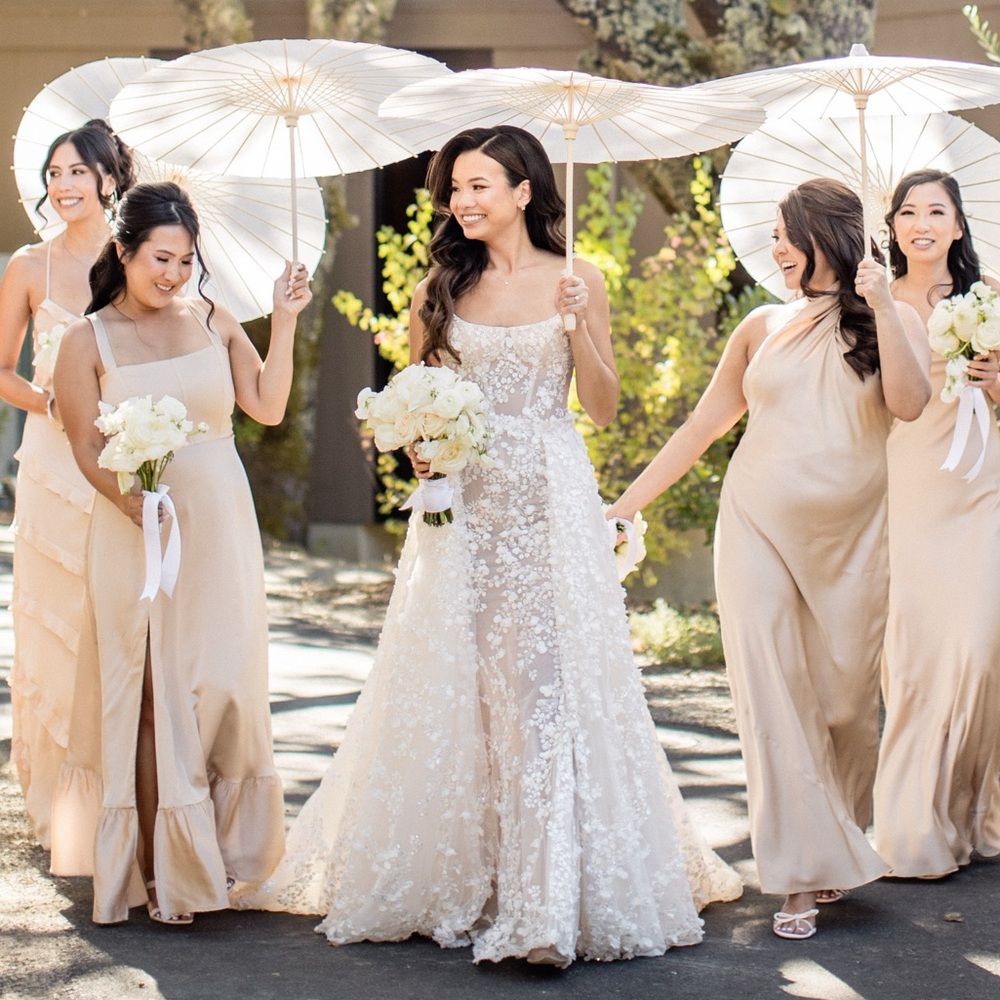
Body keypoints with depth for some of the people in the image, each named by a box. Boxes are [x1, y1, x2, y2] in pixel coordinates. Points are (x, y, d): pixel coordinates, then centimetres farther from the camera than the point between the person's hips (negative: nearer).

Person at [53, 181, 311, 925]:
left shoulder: (212, 323, 8)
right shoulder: (89, 341, 0)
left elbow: (268, 406, 4)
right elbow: (88, 449, -5)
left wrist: (284, 323, -3)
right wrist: (145, 512, -19)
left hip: (220, 528, 2)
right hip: (135, 533, -2)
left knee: (226, 686, 1)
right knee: (151, 693, 2)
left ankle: (218, 847, 16)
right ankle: (161, 868, 10)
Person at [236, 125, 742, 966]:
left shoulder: (577, 283, 3)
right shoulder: (441, 289, 9)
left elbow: (604, 407, 1)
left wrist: (577, 324, -12)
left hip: (550, 502, -2)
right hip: (461, 502, 2)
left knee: (546, 675, -6)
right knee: (452, 683, 3)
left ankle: (550, 887, -1)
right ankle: (457, 875, 15)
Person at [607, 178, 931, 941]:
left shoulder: (895, 320, 5)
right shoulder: (763, 328, 10)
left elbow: (909, 403, -15)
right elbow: (702, 426, 13)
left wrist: (880, 306, -15)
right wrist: (624, 504, 9)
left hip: (851, 538, -1)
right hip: (759, 527, 1)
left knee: (846, 698, 6)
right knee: (773, 696, -7)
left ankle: (843, 843, 29)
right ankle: (804, 875, -4)